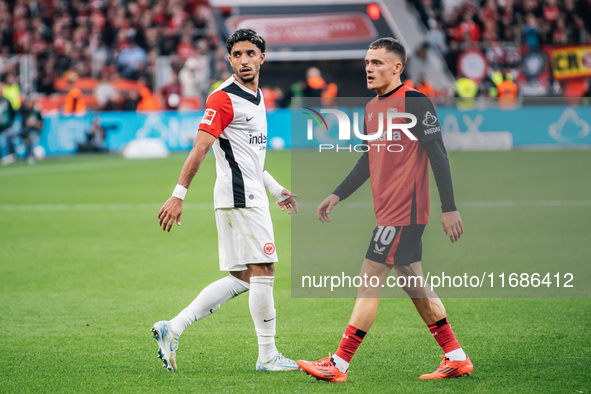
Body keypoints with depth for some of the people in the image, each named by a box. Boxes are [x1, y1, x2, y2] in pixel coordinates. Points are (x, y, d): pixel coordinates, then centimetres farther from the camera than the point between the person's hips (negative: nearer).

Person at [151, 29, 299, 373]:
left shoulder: (257, 97, 18)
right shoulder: (224, 99, -11)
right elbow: (200, 148, -17)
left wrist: (276, 189, 27)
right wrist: (178, 196, -21)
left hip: (252, 196, 9)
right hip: (240, 198, -9)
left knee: (241, 279, 8)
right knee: (263, 271, -7)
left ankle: (173, 329, 7)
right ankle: (268, 355, 0)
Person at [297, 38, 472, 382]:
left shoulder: (414, 102, -12)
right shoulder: (373, 107, 14)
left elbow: (438, 154, -15)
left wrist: (449, 208, -18)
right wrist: (338, 195, 20)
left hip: (405, 212, -9)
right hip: (388, 211, 9)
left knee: (369, 280, -8)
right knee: (413, 283, 12)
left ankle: (338, 365, -5)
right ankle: (456, 358, 19)